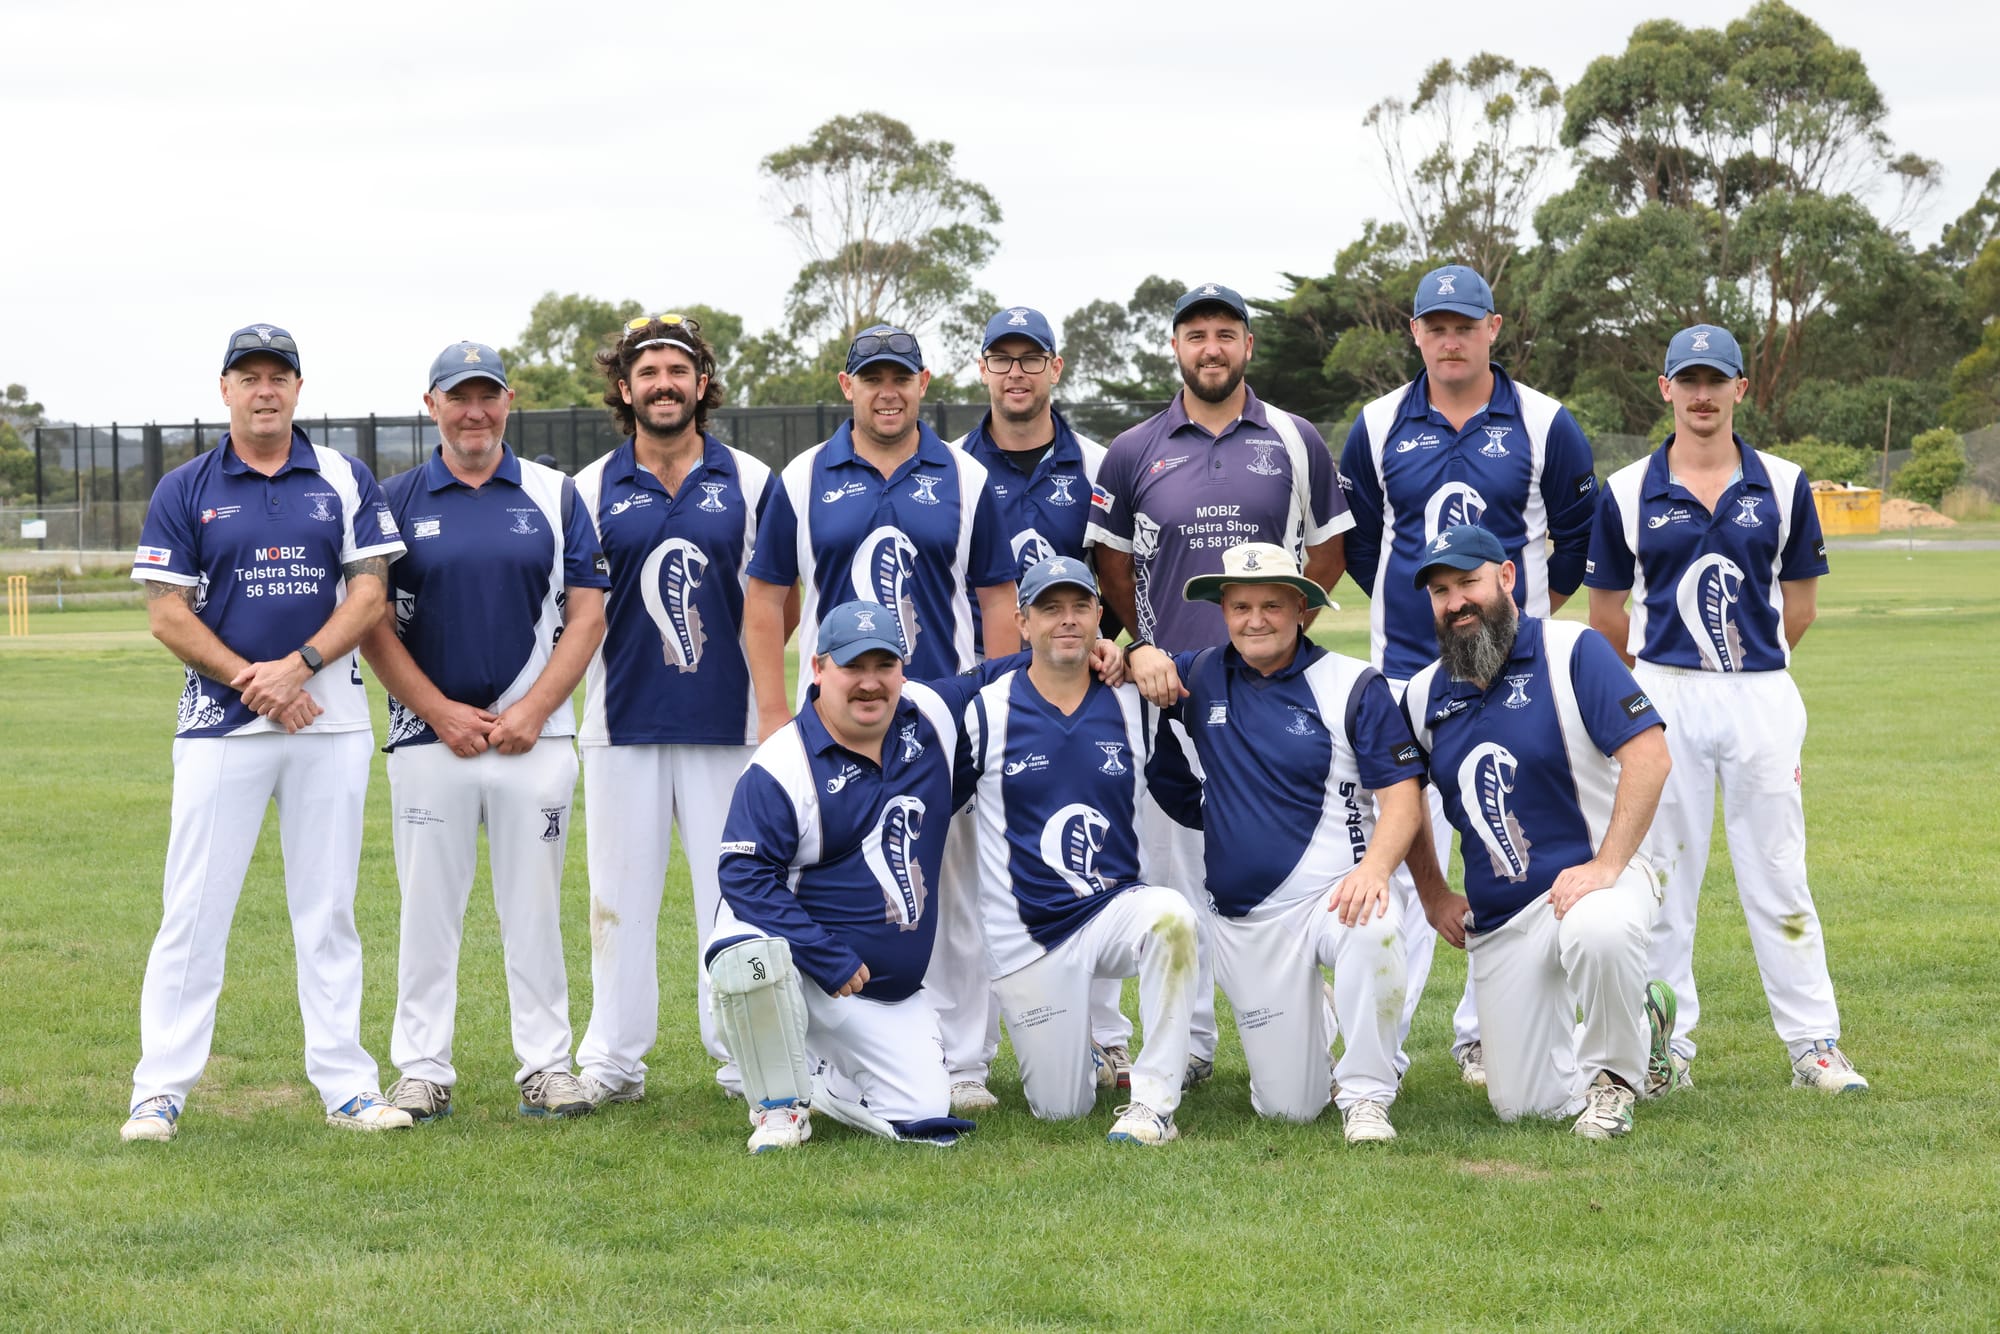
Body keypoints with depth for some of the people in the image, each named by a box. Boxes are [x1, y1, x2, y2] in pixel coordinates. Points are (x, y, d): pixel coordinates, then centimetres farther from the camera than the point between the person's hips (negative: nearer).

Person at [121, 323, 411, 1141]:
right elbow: (166, 614, -1)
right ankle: (160, 1090, 2)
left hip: (328, 721, 1)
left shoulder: (346, 481, 7)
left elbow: (369, 593, 1)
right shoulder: (184, 491, 3)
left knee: (327, 911, 6)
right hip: (219, 726, -1)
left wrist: (297, 666, -13)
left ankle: (345, 1086, 10)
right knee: (193, 911, -3)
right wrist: (251, 682, -11)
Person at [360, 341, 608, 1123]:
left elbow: (587, 615, 3)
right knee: (429, 908, 3)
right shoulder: (398, 500, 5)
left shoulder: (553, 496, 7)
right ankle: (423, 1069, 9)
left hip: (534, 733, 1)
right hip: (429, 735, 0)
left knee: (534, 906, 5)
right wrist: (442, 713, -7)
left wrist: (532, 711, -8)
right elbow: (371, 624, 2)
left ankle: (546, 1065, 11)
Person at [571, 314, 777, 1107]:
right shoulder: (592, 490, 6)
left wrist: (733, 658, 0)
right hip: (623, 722, 0)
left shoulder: (750, 483, 7)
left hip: (726, 721, 0)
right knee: (619, 891, 3)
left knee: (732, 891, 3)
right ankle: (612, 1061, 10)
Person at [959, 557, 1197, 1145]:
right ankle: (1082, 1050, 37)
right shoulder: (986, 712, -3)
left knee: (1171, 914, -35)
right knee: (1060, 1108, -1)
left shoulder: (1134, 706, 3)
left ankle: (1153, 1101, -26)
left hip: (1115, 908, 1)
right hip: (1028, 935, -1)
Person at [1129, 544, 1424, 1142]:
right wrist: (1141, 656, -4)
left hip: (1331, 895, -3)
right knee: (1289, 1107, 4)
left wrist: (1374, 867, -27)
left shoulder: (1354, 686, -3)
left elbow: (1403, 796, -7)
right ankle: (1318, 1017, 40)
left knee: (1374, 931, -42)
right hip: (1241, 923, 3)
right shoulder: (1201, 677, 8)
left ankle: (1366, 1096, -22)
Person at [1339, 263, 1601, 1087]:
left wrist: (1532, 610, 10)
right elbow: (1356, 537, 18)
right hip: (1404, 669, 0)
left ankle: (1485, 1032, 11)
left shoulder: (1544, 426, 2)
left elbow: (1583, 535, 11)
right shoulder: (1379, 428, 6)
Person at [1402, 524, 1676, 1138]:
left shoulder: (1574, 651, -9)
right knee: (1523, 1104, 1)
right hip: (1497, 921, 5)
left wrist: (1607, 865, -25)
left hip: (1590, 882, -5)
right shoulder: (1424, 695, 8)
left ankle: (1614, 1072, -11)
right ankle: (1639, 1021, 31)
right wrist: (1434, 897, 16)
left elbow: (1648, 755, -18)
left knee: (1597, 932, -42)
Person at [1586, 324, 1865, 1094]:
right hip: (1662, 700, 0)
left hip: (1760, 698, 0)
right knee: (1661, 875, 4)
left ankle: (1814, 1043, 8)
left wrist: (1747, 667, 9)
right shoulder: (1628, 493, 2)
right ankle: (1666, 1044, 12)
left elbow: (1800, 602, 10)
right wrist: (1669, 674, 10)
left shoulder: (1783, 486, 4)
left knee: (1777, 872, 2)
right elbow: (1606, 610, 8)